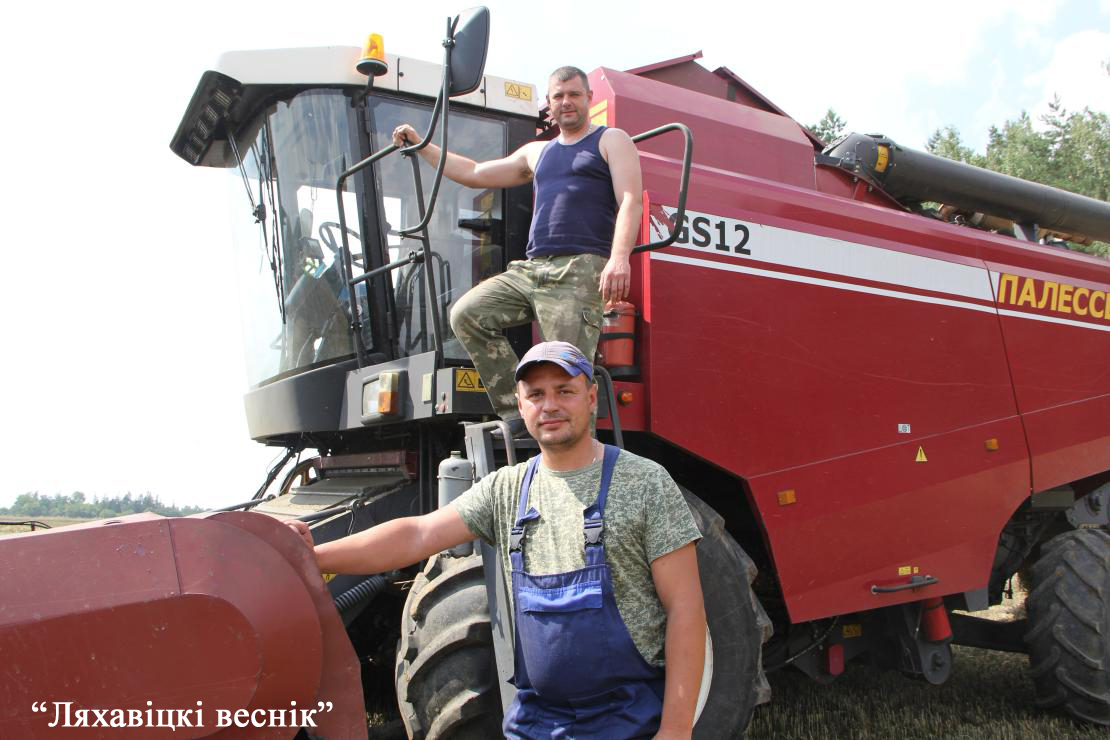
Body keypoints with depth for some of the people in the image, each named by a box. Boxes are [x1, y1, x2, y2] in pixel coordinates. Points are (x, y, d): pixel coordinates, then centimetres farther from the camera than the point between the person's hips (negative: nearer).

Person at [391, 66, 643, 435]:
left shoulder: (612, 141, 11)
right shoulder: (537, 152, 29)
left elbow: (630, 201, -5)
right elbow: (475, 174, 34)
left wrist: (619, 259, -22)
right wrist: (421, 145, 34)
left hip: (580, 270, -7)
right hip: (531, 269, 7)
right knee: (467, 314, -9)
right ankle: (516, 411, -8)